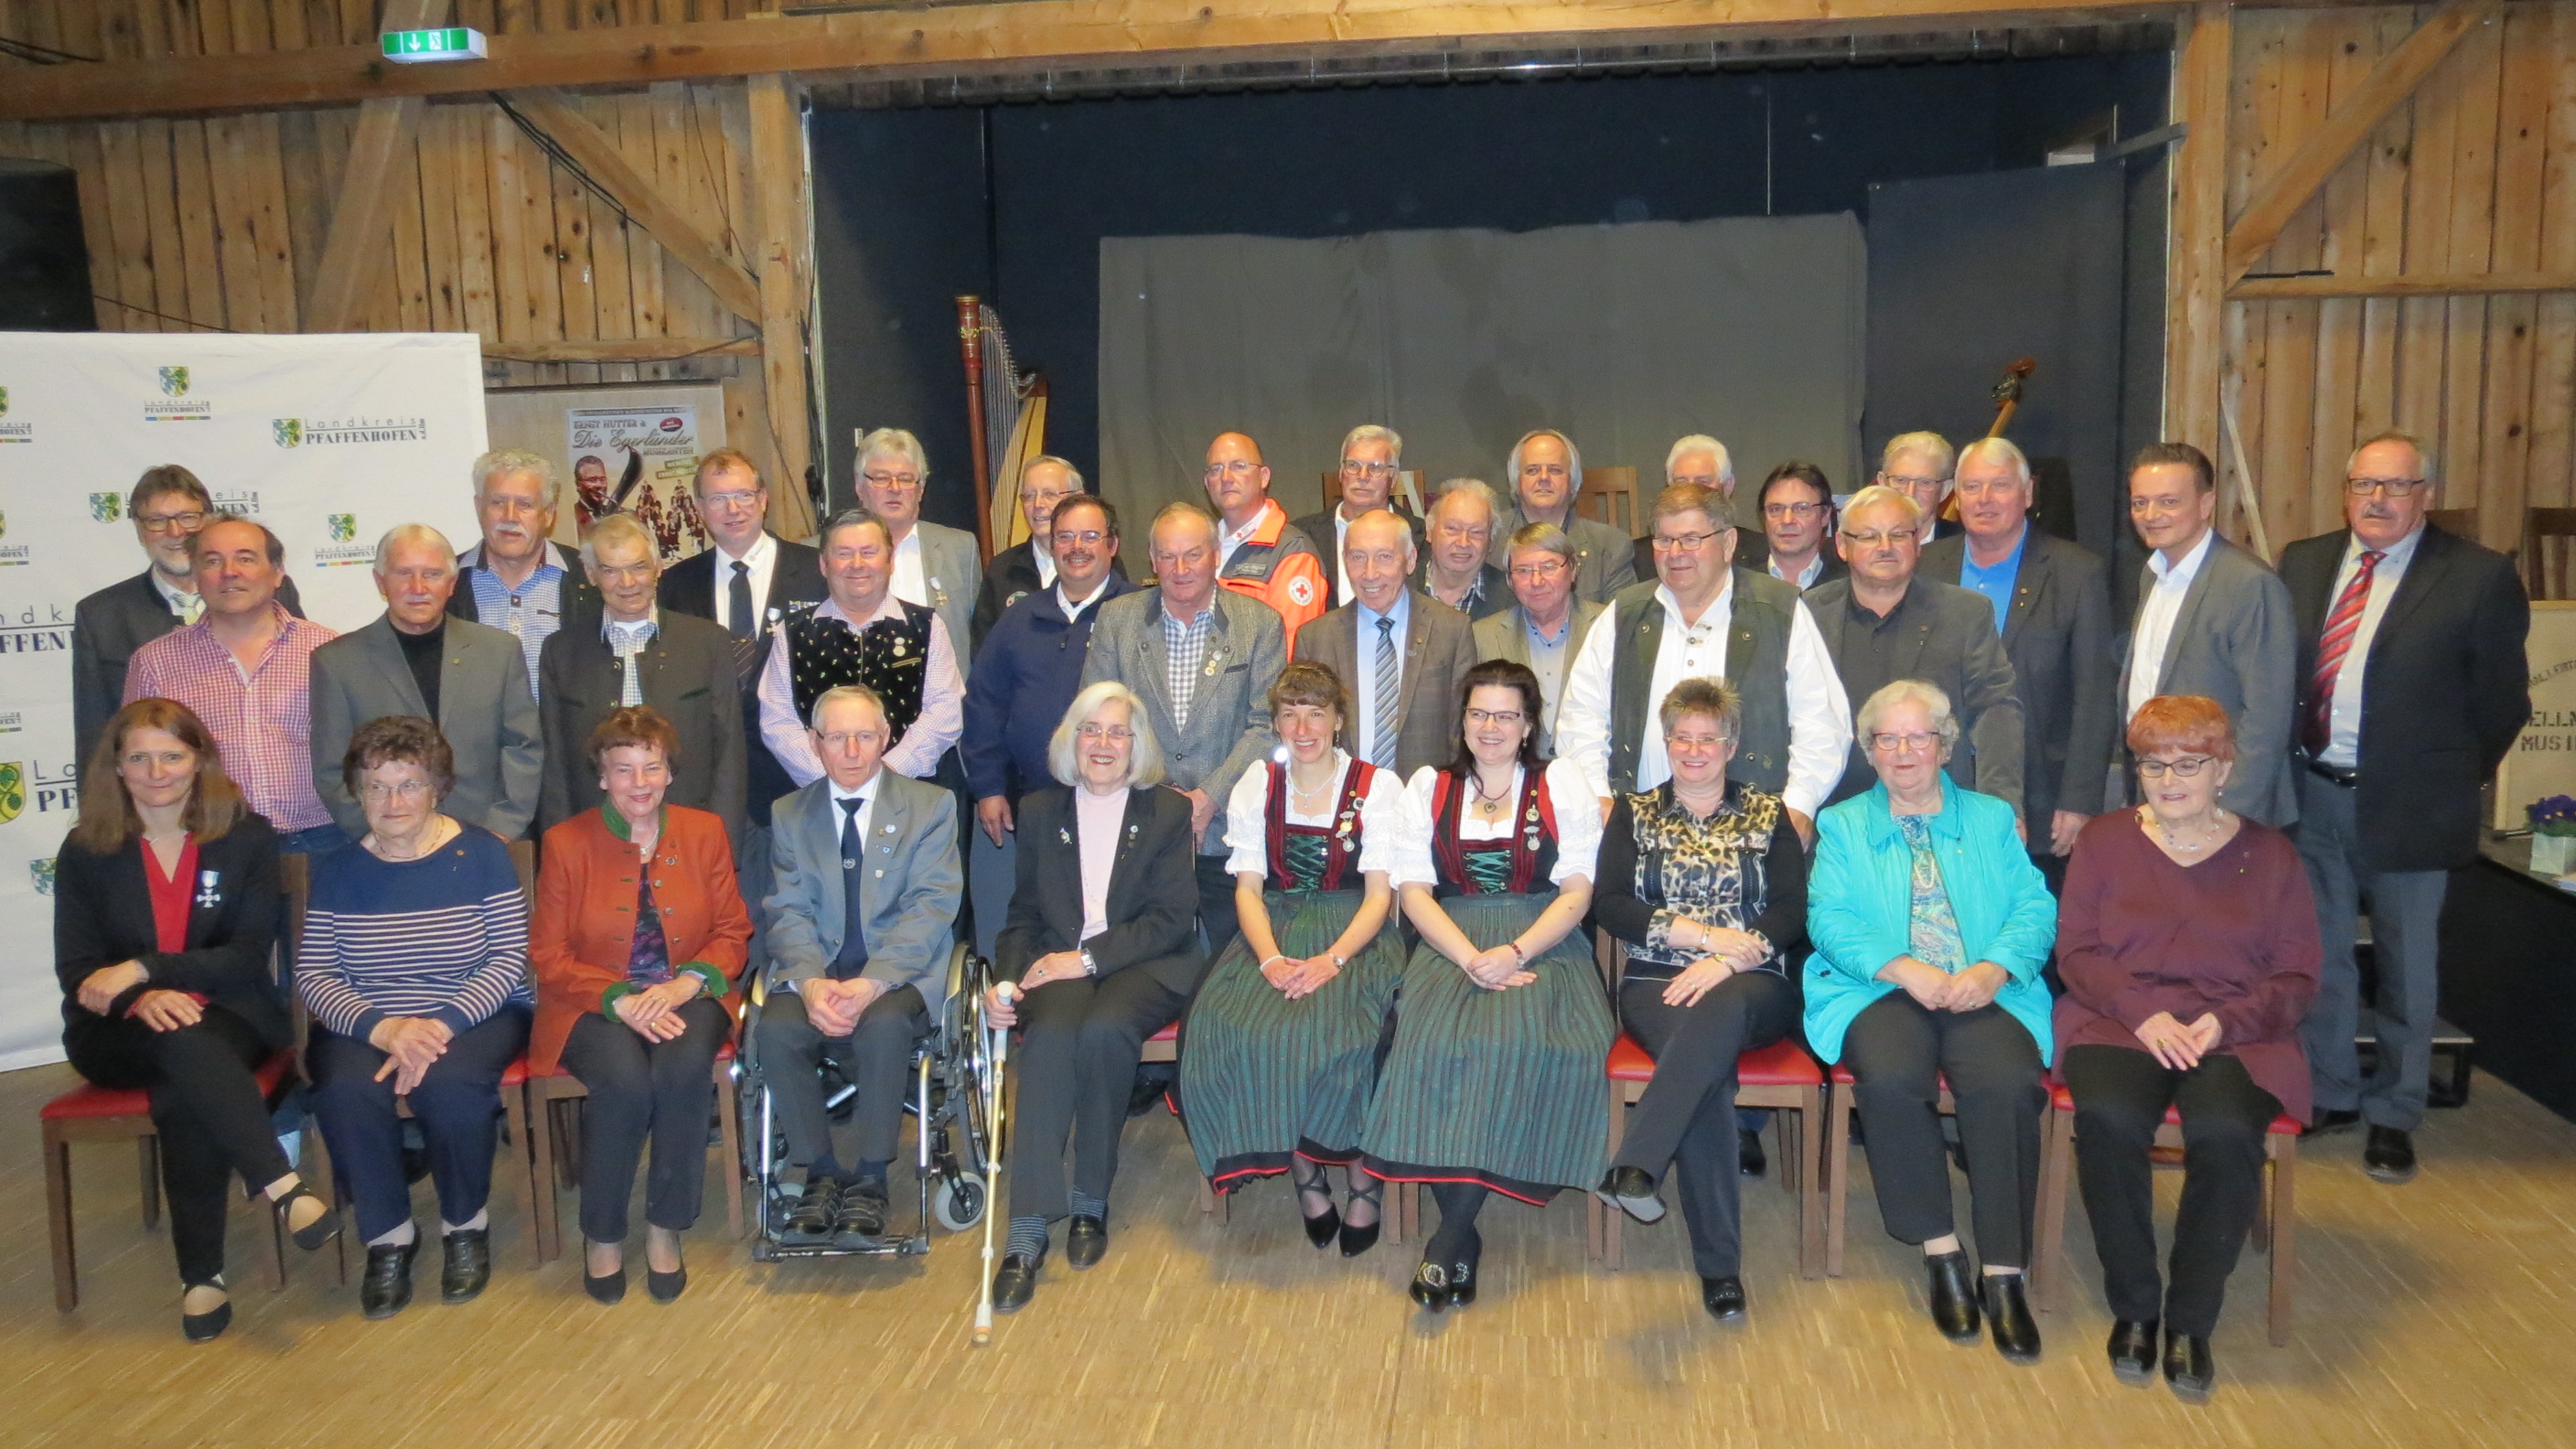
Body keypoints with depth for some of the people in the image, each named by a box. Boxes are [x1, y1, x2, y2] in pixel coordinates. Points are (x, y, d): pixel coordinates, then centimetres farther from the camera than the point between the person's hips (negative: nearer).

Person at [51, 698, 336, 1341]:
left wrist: (143, 969, -19)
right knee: (185, 1042, -36)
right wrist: (142, 998, -23)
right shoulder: (85, 852, 4)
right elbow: (76, 969, -1)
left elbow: (250, 954, -6)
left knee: (181, 1092, -35)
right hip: (117, 1032, 0)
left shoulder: (247, 837, 2)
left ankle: (202, 1274, -31)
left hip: (229, 1018, 0)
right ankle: (282, 1186, -45)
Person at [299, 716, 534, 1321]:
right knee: (347, 1088, -30)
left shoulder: (482, 854, -1)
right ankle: (388, 1236, -8)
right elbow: (312, 974, -3)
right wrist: (382, 1028, -21)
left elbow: (508, 959, -8)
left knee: (449, 1081, -33)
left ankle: (466, 1224, -5)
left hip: (475, 1017, -2)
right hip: (364, 1024, 2)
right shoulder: (338, 869, 6)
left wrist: (441, 1025, -23)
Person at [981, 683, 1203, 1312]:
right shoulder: (1040, 812, 14)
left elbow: (1170, 918, -4)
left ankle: (1091, 1202, -17)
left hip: (1145, 966, -1)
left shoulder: (1167, 812, 6)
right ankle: (1028, 1231, -34)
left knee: (1104, 1029, -35)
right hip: (1059, 966, 2)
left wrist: (1090, 957, -16)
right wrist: (1006, 981, -8)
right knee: (1049, 1035, -32)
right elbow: (1024, 917, 13)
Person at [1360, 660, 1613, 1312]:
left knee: (1520, 1041, -31)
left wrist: (1515, 952, -15)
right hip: (1451, 945, 1)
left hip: (1542, 945, -1)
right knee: (1434, 1040, -29)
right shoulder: (1429, 787, 14)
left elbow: (1576, 892, 2)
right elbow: (1414, 890, 4)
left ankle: (1452, 1233, -24)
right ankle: (1462, 1234, -21)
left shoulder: (1563, 784, 10)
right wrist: (1472, 958, -12)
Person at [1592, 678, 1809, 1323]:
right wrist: (1702, 934, -9)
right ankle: (1719, 1265, -33)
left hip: (1753, 987, 0)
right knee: (1709, 1065, -33)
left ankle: (1633, 1168, -47)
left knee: (1721, 1008, -38)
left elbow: (1792, 911, 2)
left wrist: (1728, 961, -15)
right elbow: (1608, 904, 2)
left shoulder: (1768, 815, 16)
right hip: (1656, 985, 0)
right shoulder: (1634, 812, 16)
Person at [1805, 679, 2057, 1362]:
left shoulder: (1992, 819, 20)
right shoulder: (1843, 825, 17)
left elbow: (2036, 909, 7)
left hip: (1986, 992, 1)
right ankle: (1940, 1250, -17)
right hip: (1879, 992, -1)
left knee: (2008, 1082, -31)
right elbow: (1830, 919, 1)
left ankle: (2004, 1273, -21)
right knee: (1891, 1078, -33)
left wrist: (1994, 969, -13)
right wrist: (1906, 969, -15)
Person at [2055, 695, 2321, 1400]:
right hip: (2119, 1024, 0)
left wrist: (2226, 1021, -12)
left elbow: (2297, 976, 7)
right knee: (2107, 1116, -33)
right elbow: (2076, 949, 4)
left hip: (2236, 1036, 0)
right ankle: (2133, 1306, -11)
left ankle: (2191, 1320, -11)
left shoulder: (2269, 853, 11)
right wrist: (2143, 1012, -13)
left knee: (2225, 1131, -33)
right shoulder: (2104, 840, 10)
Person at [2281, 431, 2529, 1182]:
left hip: (2407, 806, -3)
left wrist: (2456, 781, 1)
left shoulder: (2479, 576, -6)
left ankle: (2393, 1116, 25)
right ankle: (2331, 1094, 31)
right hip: (2311, 795, 4)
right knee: (2318, 957, 14)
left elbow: (2502, 700, -2)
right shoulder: (2303, 562, 5)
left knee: (2406, 971, 10)